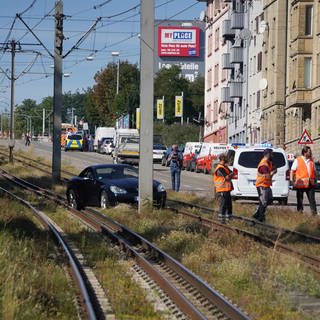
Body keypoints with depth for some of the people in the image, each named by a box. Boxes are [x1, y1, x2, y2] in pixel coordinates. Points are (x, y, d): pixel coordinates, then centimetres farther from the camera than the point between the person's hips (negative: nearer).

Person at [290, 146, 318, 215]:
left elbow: (314, 171, 20)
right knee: (300, 199, 5)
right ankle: (300, 212, 12)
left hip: (310, 183, 3)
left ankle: (314, 213, 1)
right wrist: (291, 180, -9)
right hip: (301, 184, -3)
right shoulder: (297, 160, 0)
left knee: (312, 199, 0)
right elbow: (292, 171, -1)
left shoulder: (311, 161, 13)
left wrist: (314, 180, 15)